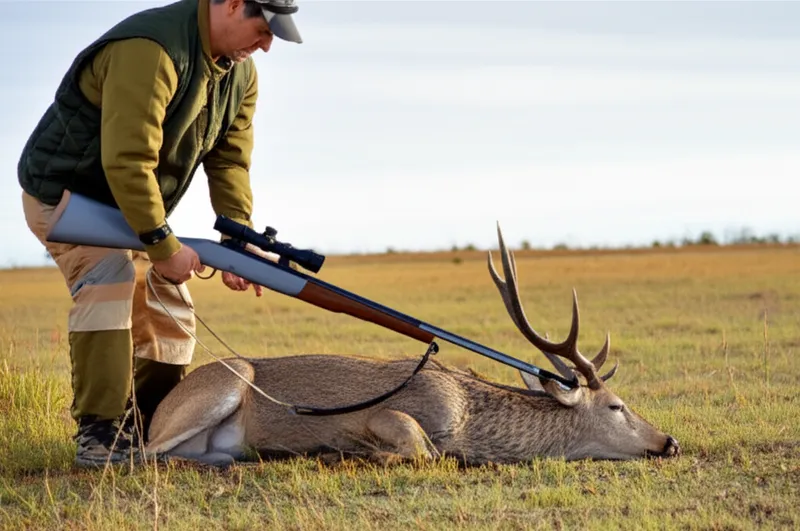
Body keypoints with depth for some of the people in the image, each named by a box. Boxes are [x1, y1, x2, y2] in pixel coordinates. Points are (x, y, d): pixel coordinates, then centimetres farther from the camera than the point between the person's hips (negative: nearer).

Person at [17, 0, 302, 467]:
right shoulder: (150, 52, -32)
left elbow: (229, 160, -3)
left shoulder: (240, 73, -2)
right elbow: (127, 162, -36)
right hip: (64, 193, -9)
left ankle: (143, 432, 20)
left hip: (132, 203, 9)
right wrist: (164, 247, -31)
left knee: (171, 321, 4)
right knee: (109, 279, -30)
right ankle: (99, 433, -26)